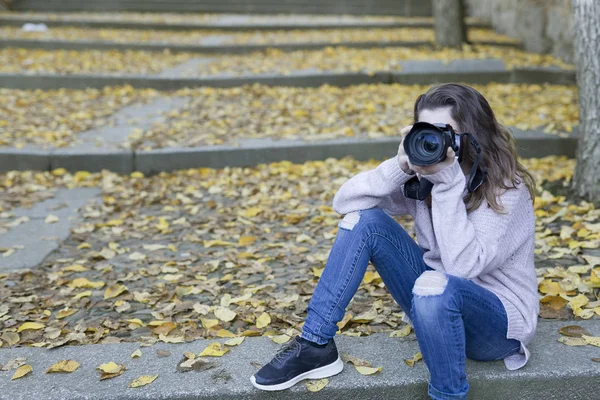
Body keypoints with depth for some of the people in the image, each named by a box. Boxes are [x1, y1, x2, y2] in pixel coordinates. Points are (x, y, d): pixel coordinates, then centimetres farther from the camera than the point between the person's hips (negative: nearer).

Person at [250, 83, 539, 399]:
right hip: (437, 300, 5)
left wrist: (448, 182, -33)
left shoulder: (507, 189, -19)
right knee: (364, 219, -13)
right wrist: (401, 166, -25)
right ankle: (315, 345, -9)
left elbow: (464, 267, -32)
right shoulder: (422, 175, -4)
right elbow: (344, 202, -12)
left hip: (498, 321, -5)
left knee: (435, 286, -40)